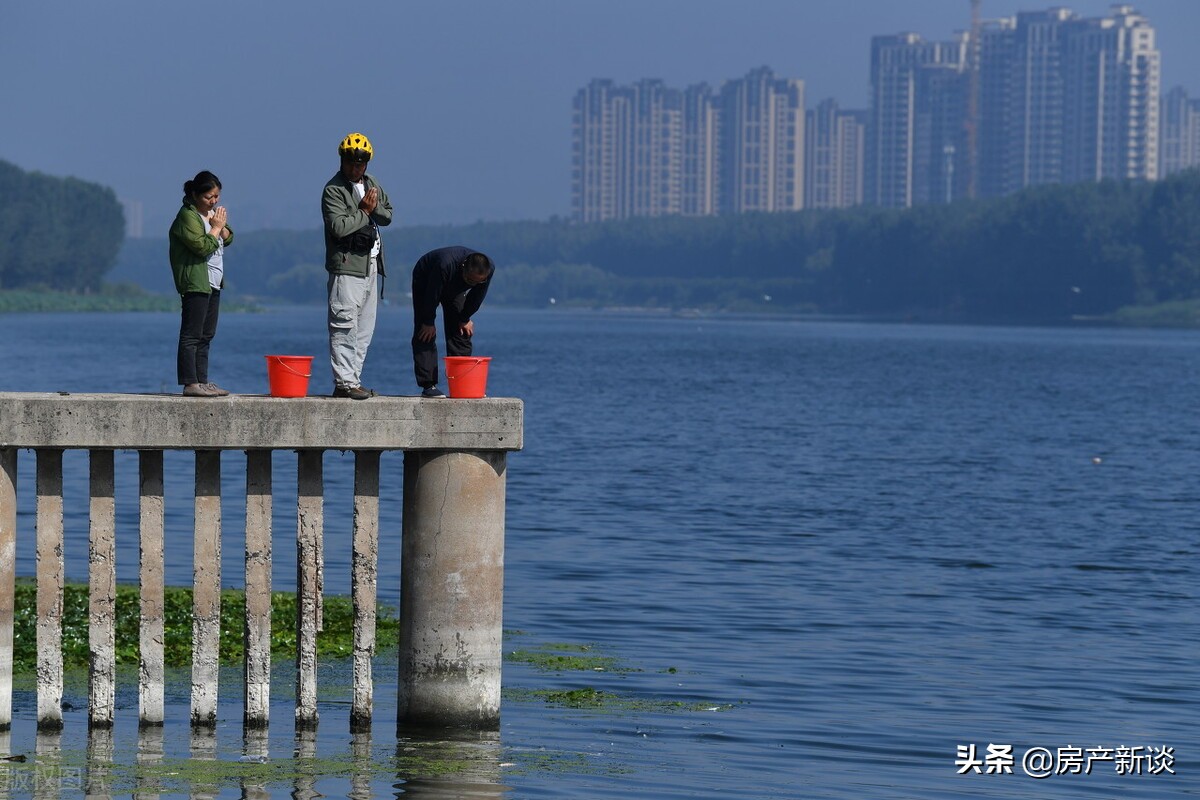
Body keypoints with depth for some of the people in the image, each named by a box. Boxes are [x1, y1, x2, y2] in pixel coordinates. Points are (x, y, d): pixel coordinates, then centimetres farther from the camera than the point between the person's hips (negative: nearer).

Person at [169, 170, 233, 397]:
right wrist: (216, 227, -12)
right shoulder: (187, 216, -13)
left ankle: (202, 381, 15)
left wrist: (222, 227, -2)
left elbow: (228, 239, 17)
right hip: (195, 283, -10)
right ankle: (190, 384, -14)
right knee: (191, 335, -10)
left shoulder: (212, 212, 16)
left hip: (213, 283, 10)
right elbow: (203, 246, -22)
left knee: (206, 336, 11)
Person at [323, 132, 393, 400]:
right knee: (344, 326, -12)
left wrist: (374, 208, -5)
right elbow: (339, 227, -20)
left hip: (371, 264, 8)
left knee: (365, 329, 9)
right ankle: (344, 382, -13)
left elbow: (387, 215, 16)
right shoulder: (333, 190, -9)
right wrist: (365, 211, -11)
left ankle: (352, 380, 14)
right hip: (347, 265, -8)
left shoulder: (371, 184, 15)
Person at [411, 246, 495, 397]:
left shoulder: (490, 269, -30)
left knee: (461, 333, -4)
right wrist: (429, 323, -21)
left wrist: (465, 319, -4)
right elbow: (431, 296, -32)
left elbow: (477, 296, -12)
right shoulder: (445, 265, -45)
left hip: (454, 288, 5)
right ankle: (428, 386, -16)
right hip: (425, 281, -5)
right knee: (425, 334, -14)